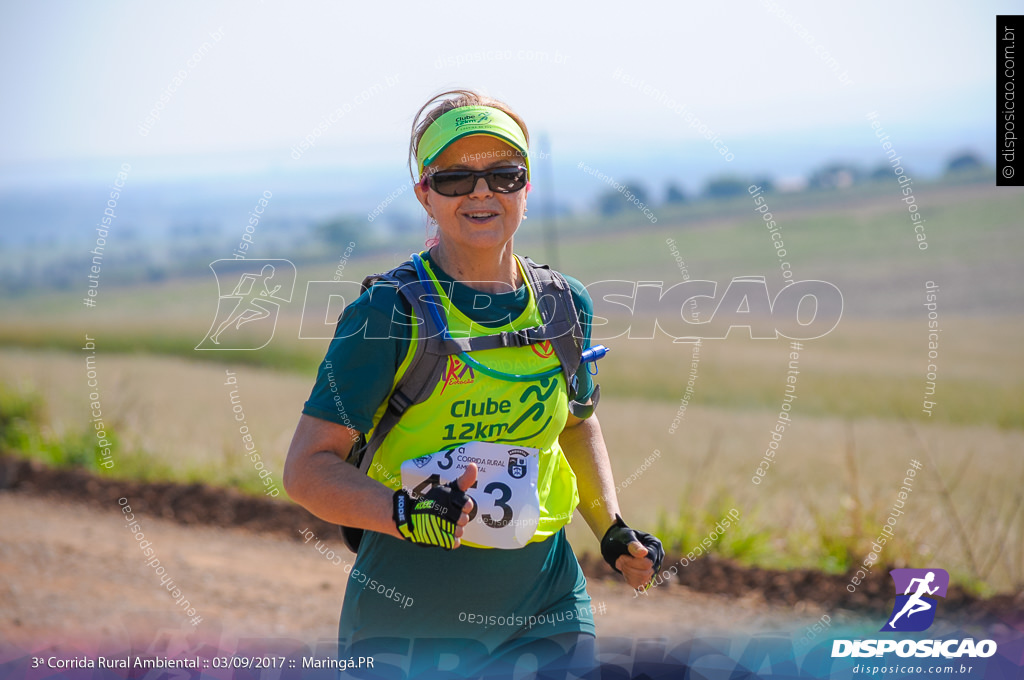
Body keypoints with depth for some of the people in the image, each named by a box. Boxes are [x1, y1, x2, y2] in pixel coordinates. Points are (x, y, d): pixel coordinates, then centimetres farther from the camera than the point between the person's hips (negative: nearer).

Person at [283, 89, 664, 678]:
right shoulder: (389, 314, -10)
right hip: (408, 622, -4)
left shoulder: (565, 307, 5)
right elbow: (308, 468, -12)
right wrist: (408, 514, -28)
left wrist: (614, 531, 12)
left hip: (546, 609, 4)